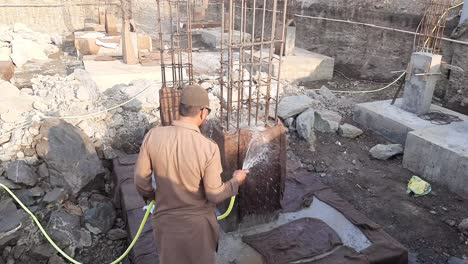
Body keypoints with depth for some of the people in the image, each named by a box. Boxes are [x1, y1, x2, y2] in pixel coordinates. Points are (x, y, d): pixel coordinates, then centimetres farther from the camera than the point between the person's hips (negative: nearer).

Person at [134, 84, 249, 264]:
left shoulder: (153, 136, -17)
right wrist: (236, 181, 3)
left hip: (165, 219, 3)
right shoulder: (209, 148, -25)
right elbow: (215, 195, -16)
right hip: (197, 222, -2)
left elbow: (141, 180, -6)